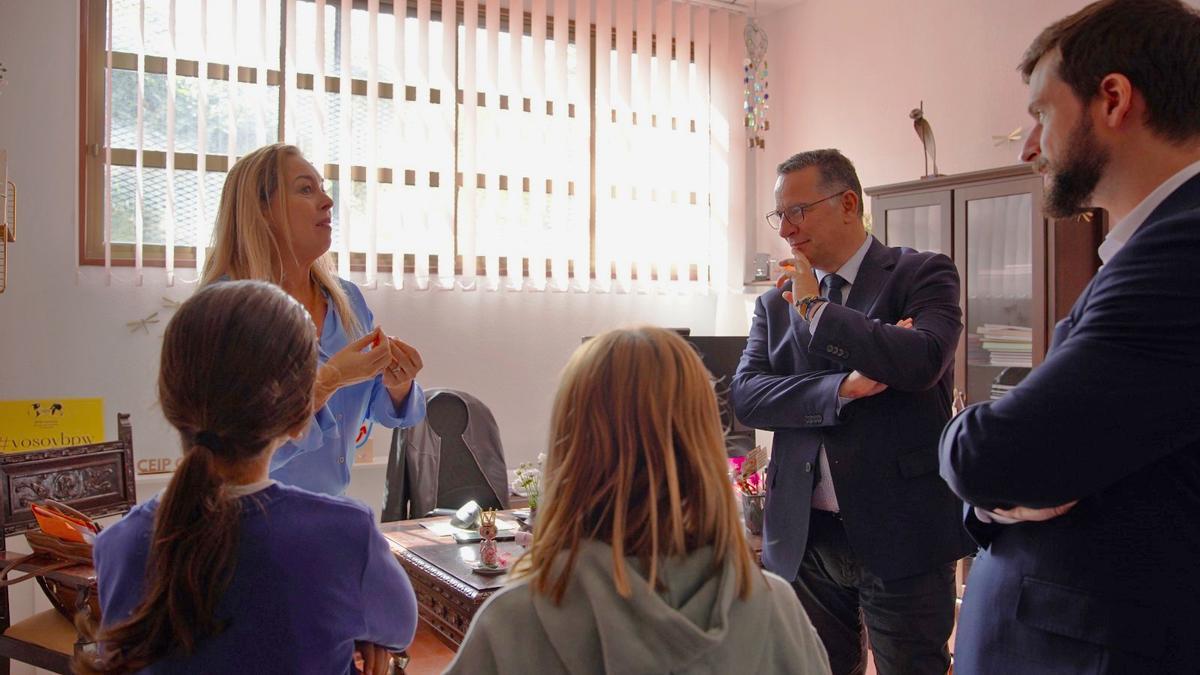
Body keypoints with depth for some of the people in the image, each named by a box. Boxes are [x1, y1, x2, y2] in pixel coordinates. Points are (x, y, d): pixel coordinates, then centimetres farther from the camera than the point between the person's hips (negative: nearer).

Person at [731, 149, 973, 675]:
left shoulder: (923, 274, -3)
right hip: (804, 535, 4)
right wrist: (844, 387, -19)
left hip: (900, 532, -3)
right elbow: (744, 394, -4)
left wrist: (814, 307, -13)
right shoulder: (776, 303, 8)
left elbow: (922, 360, -21)